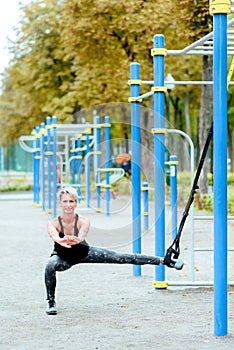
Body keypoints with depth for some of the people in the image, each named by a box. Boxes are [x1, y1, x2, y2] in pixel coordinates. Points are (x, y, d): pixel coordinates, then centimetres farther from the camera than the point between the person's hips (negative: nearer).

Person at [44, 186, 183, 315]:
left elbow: (81, 237, -50)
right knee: (50, 266, -35)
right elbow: (55, 236, -53)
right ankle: (51, 302, -16)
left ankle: (162, 260, 3)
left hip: (83, 253, 0)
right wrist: (62, 241, -77)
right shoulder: (53, 224, -30)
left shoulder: (83, 221, -28)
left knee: (122, 258, -6)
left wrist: (74, 240, -74)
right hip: (63, 258, 0)